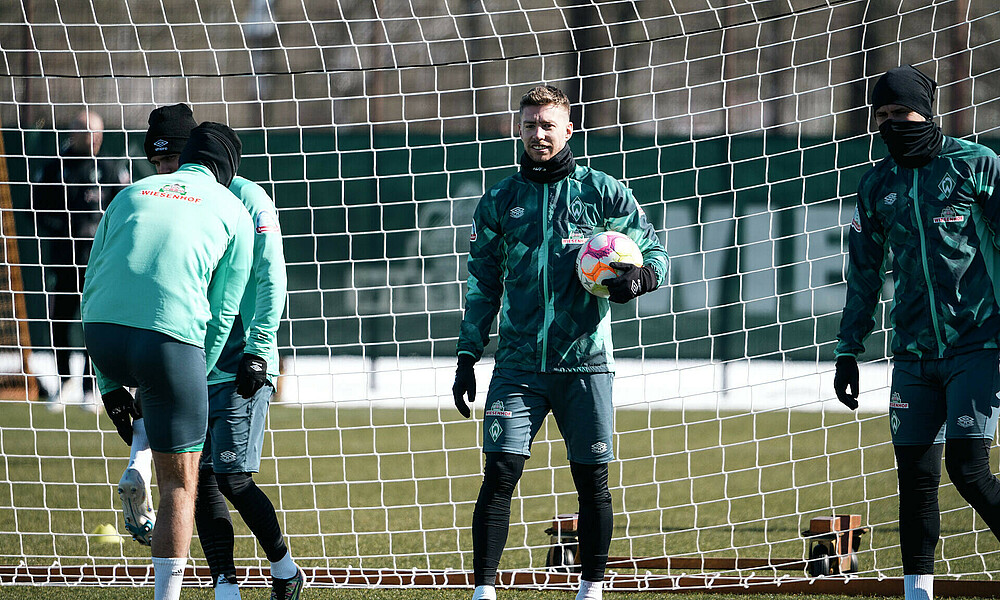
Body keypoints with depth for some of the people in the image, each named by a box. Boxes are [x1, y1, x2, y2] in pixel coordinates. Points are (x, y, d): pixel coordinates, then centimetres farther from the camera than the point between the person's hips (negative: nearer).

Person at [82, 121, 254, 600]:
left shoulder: (131, 194, 23)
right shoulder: (234, 213, 16)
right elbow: (222, 312, 12)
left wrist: (108, 383, 21)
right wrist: (196, 378, 21)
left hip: (103, 334, 3)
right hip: (172, 338, -3)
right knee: (180, 485, 8)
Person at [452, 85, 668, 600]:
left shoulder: (603, 192, 5)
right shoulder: (500, 201, 11)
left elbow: (655, 253, 8)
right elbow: (483, 286, 16)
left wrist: (638, 277, -15)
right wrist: (467, 358, 10)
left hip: (584, 360, -1)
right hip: (519, 363, 1)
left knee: (591, 479, 3)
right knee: (499, 474, -10)